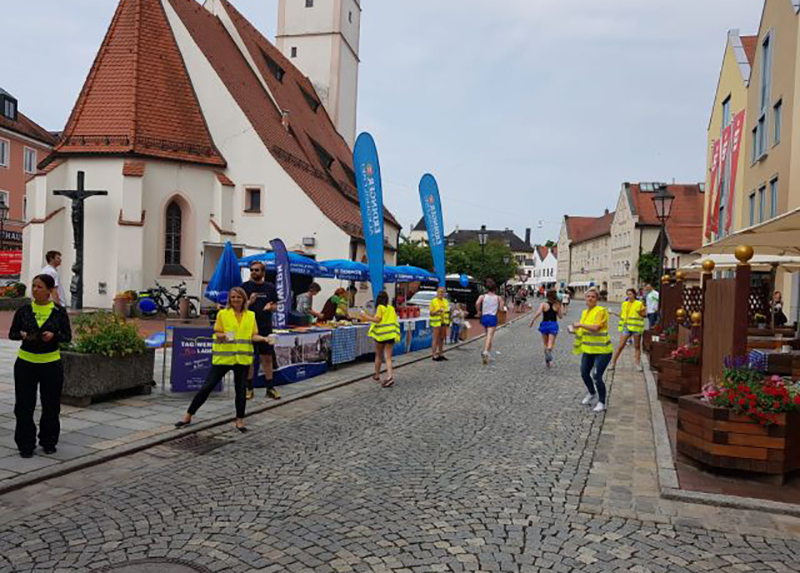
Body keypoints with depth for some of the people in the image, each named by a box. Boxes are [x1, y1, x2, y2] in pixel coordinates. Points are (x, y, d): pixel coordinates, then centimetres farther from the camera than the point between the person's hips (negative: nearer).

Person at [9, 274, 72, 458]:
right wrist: (22, 334, -17)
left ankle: (48, 442, 24)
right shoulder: (23, 310, 1)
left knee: (51, 405, 8)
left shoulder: (59, 311, -3)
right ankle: (26, 444, 15)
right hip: (25, 363, 1)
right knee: (24, 405, 3)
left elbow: (67, 336, -1)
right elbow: (12, 333, 5)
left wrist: (54, 335, -21)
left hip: (51, 363, -1)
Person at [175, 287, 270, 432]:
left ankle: (239, 420, 19)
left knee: (240, 389, 6)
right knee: (207, 386, 1)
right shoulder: (223, 313, 1)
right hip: (223, 356, -2)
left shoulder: (251, 315, 7)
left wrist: (265, 338, -12)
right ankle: (188, 416, 14)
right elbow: (217, 333, 0)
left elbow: (253, 336, 6)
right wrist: (223, 336, -21)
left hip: (242, 358, 2)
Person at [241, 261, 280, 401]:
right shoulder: (245, 286, 0)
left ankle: (270, 388, 14)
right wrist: (249, 302, -19)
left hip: (265, 327, 1)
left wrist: (270, 307, -11)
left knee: (267, 358, 6)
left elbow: (275, 307, 11)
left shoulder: (270, 287, 5)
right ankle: (249, 388, 14)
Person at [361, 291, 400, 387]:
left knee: (378, 356, 14)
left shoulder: (380, 307, -7)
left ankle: (377, 375, 27)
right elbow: (394, 320, 12)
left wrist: (367, 317, -6)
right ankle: (389, 376, -18)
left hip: (381, 334, -4)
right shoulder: (391, 308, 10)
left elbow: (377, 320, -15)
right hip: (391, 334, 4)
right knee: (388, 357, 0)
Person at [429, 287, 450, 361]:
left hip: (444, 322, 6)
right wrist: (438, 311, -21)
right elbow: (431, 313, -7)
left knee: (442, 339, 10)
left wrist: (448, 311, 4)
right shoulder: (434, 301, -5)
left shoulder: (446, 301, 14)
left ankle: (440, 354, 17)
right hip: (436, 322, -6)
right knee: (436, 339, -6)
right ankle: (434, 355, -4)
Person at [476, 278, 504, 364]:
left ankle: (488, 352, 25)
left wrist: (479, 311, 0)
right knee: (489, 336, -10)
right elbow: (501, 309, -4)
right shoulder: (498, 298, 2)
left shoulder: (483, 296, 2)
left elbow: (477, 304, -15)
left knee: (488, 336, 21)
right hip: (493, 317, -3)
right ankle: (486, 352, -29)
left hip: (484, 317, 3)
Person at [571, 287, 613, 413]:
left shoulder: (601, 311, -15)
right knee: (584, 373, 14)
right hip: (588, 349, 8)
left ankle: (602, 402, 9)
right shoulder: (585, 312, 9)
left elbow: (595, 327, -28)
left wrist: (580, 324, -21)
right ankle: (592, 393, 41)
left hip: (601, 350, -8)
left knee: (597, 376, -9)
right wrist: (576, 329, 3)